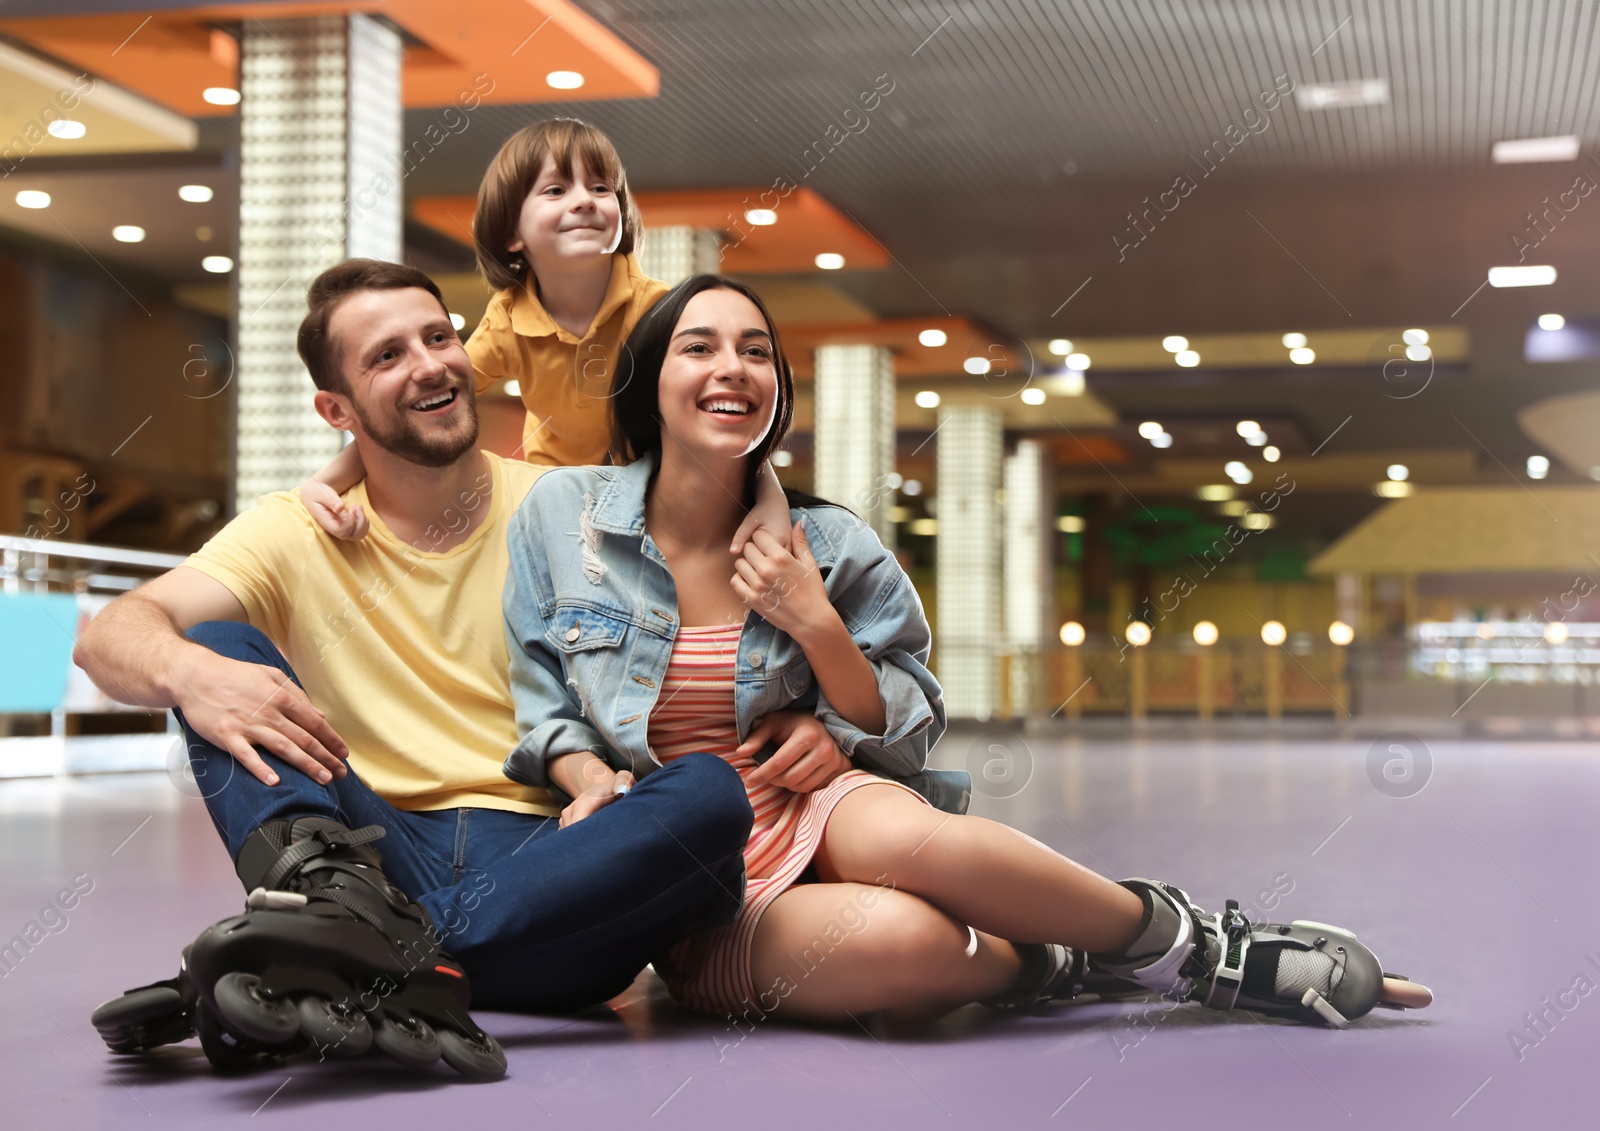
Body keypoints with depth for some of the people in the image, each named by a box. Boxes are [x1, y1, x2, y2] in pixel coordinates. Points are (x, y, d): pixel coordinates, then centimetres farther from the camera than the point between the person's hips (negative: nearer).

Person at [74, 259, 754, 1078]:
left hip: (550, 861, 0)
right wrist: (188, 671, -29)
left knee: (711, 792, -30)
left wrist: (612, 775, -17)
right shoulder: (299, 533, 8)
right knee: (217, 650, -13)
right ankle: (332, 897, -41)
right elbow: (107, 638, -5)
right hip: (386, 851, 1)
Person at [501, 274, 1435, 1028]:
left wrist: (816, 625, -11)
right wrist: (597, 788, -13)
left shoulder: (829, 545, 2)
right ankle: (1067, 961, -7)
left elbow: (908, 733, 5)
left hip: (815, 807, 2)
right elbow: (542, 708, 7)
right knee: (895, 938, -38)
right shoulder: (561, 514, 0)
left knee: (901, 836, -38)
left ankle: (1204, 942, -16)